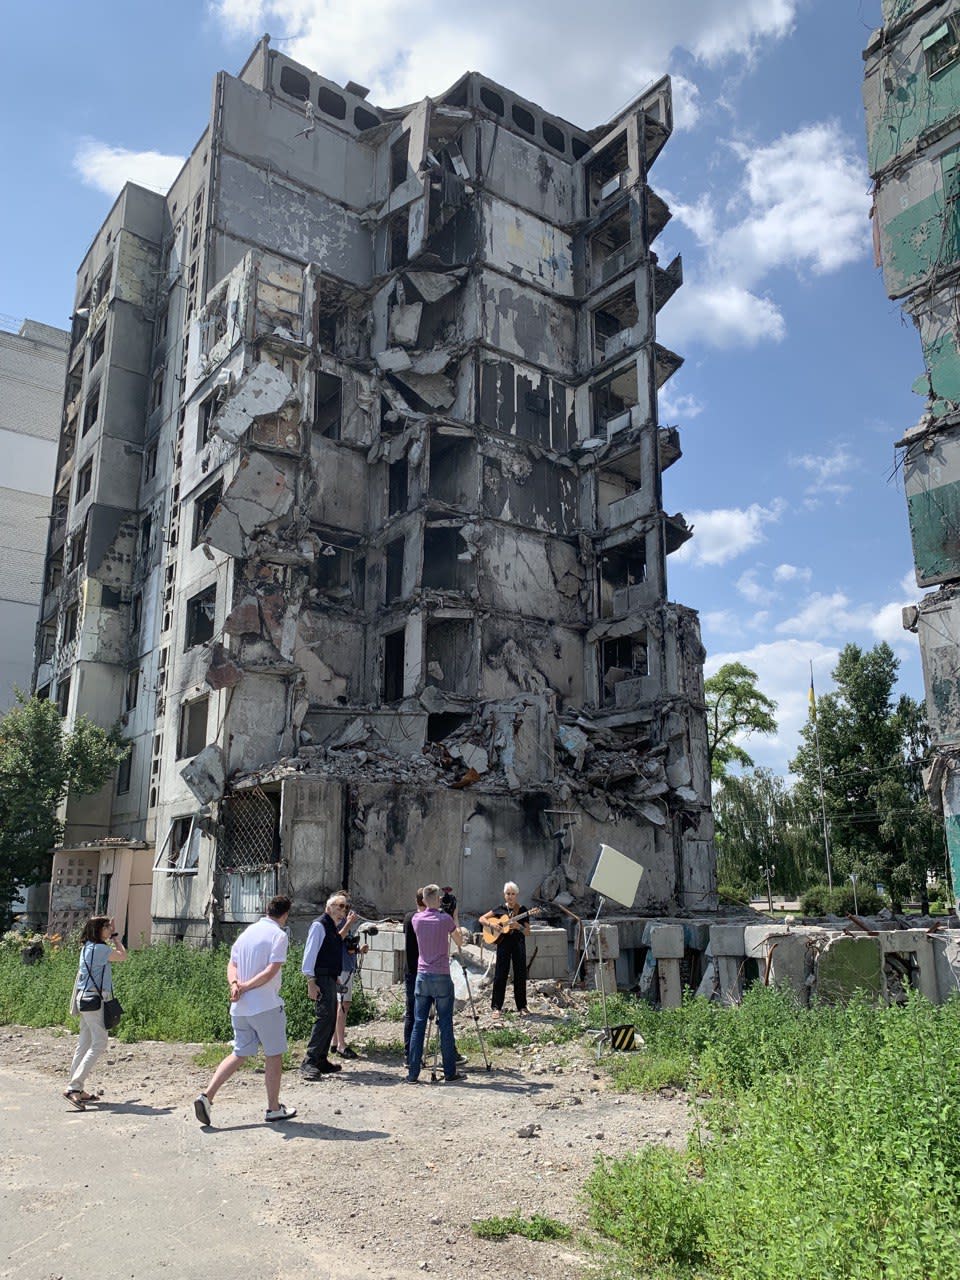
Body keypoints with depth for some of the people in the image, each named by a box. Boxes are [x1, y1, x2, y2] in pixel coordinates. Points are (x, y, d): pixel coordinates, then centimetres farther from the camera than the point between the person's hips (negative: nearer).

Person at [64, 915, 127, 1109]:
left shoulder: (88, 948, 13)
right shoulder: (99, 948, -15)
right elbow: (122, 955, -2)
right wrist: (115, 936, 5)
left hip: (85, 999, 10)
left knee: (85, 1044, 12)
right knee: (98, 1044, -9)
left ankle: (78, 1089, 17)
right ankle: (74, 1087, -15)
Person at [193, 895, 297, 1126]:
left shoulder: (247, 931, 13)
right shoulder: (278, 935, -10)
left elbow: (232, 965, 10)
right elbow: (271, 971, -19)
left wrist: (235, 984, -7)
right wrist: (245, 987, -12)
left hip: (239, 1007, 7)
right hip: (265, 1006, -7)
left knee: (239, 1054, 16)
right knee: (274, 1056, 8)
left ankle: (206, 1096, 4)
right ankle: (274, 1108, 17)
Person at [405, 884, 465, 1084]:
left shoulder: (416, 919, 2)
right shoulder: (445, 919, -9)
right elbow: (459, 941, 4)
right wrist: (455, 919, 13)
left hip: (422, 976, 4)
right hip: (441, 977, -4)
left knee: (418, 1024, 5)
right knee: (445, 1025, 3)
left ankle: (413, 1073, 5)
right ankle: (450, 1071, 9)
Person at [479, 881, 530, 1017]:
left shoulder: (522, 910, 0)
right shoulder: (499, 909, 3)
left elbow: (527, 931, -2)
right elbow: (482, 919, 6)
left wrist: (518, 927, -21)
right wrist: (491, 924, -12)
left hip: (518, 944, 0)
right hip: (503, 943, 0)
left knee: (520, 975, 3)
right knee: (500, 975, 1)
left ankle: (522, 1007, 14)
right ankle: (497, 1007, 8)